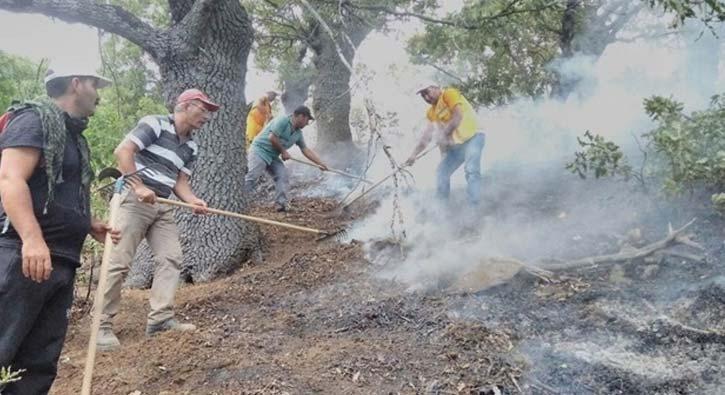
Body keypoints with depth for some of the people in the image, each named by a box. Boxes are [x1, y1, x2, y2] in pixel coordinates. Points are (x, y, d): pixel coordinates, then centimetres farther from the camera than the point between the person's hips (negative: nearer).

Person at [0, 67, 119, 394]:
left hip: (60, 262, 9)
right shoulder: (35, 119, -5)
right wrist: (32, 238, -31)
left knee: (40, 362, 9)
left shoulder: (72, 135, 22)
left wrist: (91, 226, 19)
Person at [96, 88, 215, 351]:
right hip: (135, 198, -8)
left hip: (163, 205, 8)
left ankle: (160, 318, 2)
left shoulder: (191, 147, 16)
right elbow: (122, 151, -14)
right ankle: (102, 325, -1)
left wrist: (193, 201, -8)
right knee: (119, 262, -8)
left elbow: (180, 181, 13)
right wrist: (139, 186, -23)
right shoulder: (155, 124, -6)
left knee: (171, 258, -1)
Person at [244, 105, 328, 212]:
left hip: (273, 156, 9)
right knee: (252, 176, -17)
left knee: (283, 175, -4)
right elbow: (272, 138, -24)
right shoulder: (283, 120, -16)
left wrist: (320, 163, 13)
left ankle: (281, 202, -5)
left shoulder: (298, 133, 10)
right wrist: (283, 151, -12)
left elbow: (306, 150, 16)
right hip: (260, 151, -9)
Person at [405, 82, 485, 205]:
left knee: (471, 169, -27)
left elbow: (458, 116, -20)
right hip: (455, 145, 8)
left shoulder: (449, 94, -7)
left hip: (472, 136, -8)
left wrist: (444, 134, -22)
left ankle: (474, 206, -30)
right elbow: (426, 137, 10)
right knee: (441, 174, 3)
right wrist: (414, 154, -1)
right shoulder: (431, 113, 13)